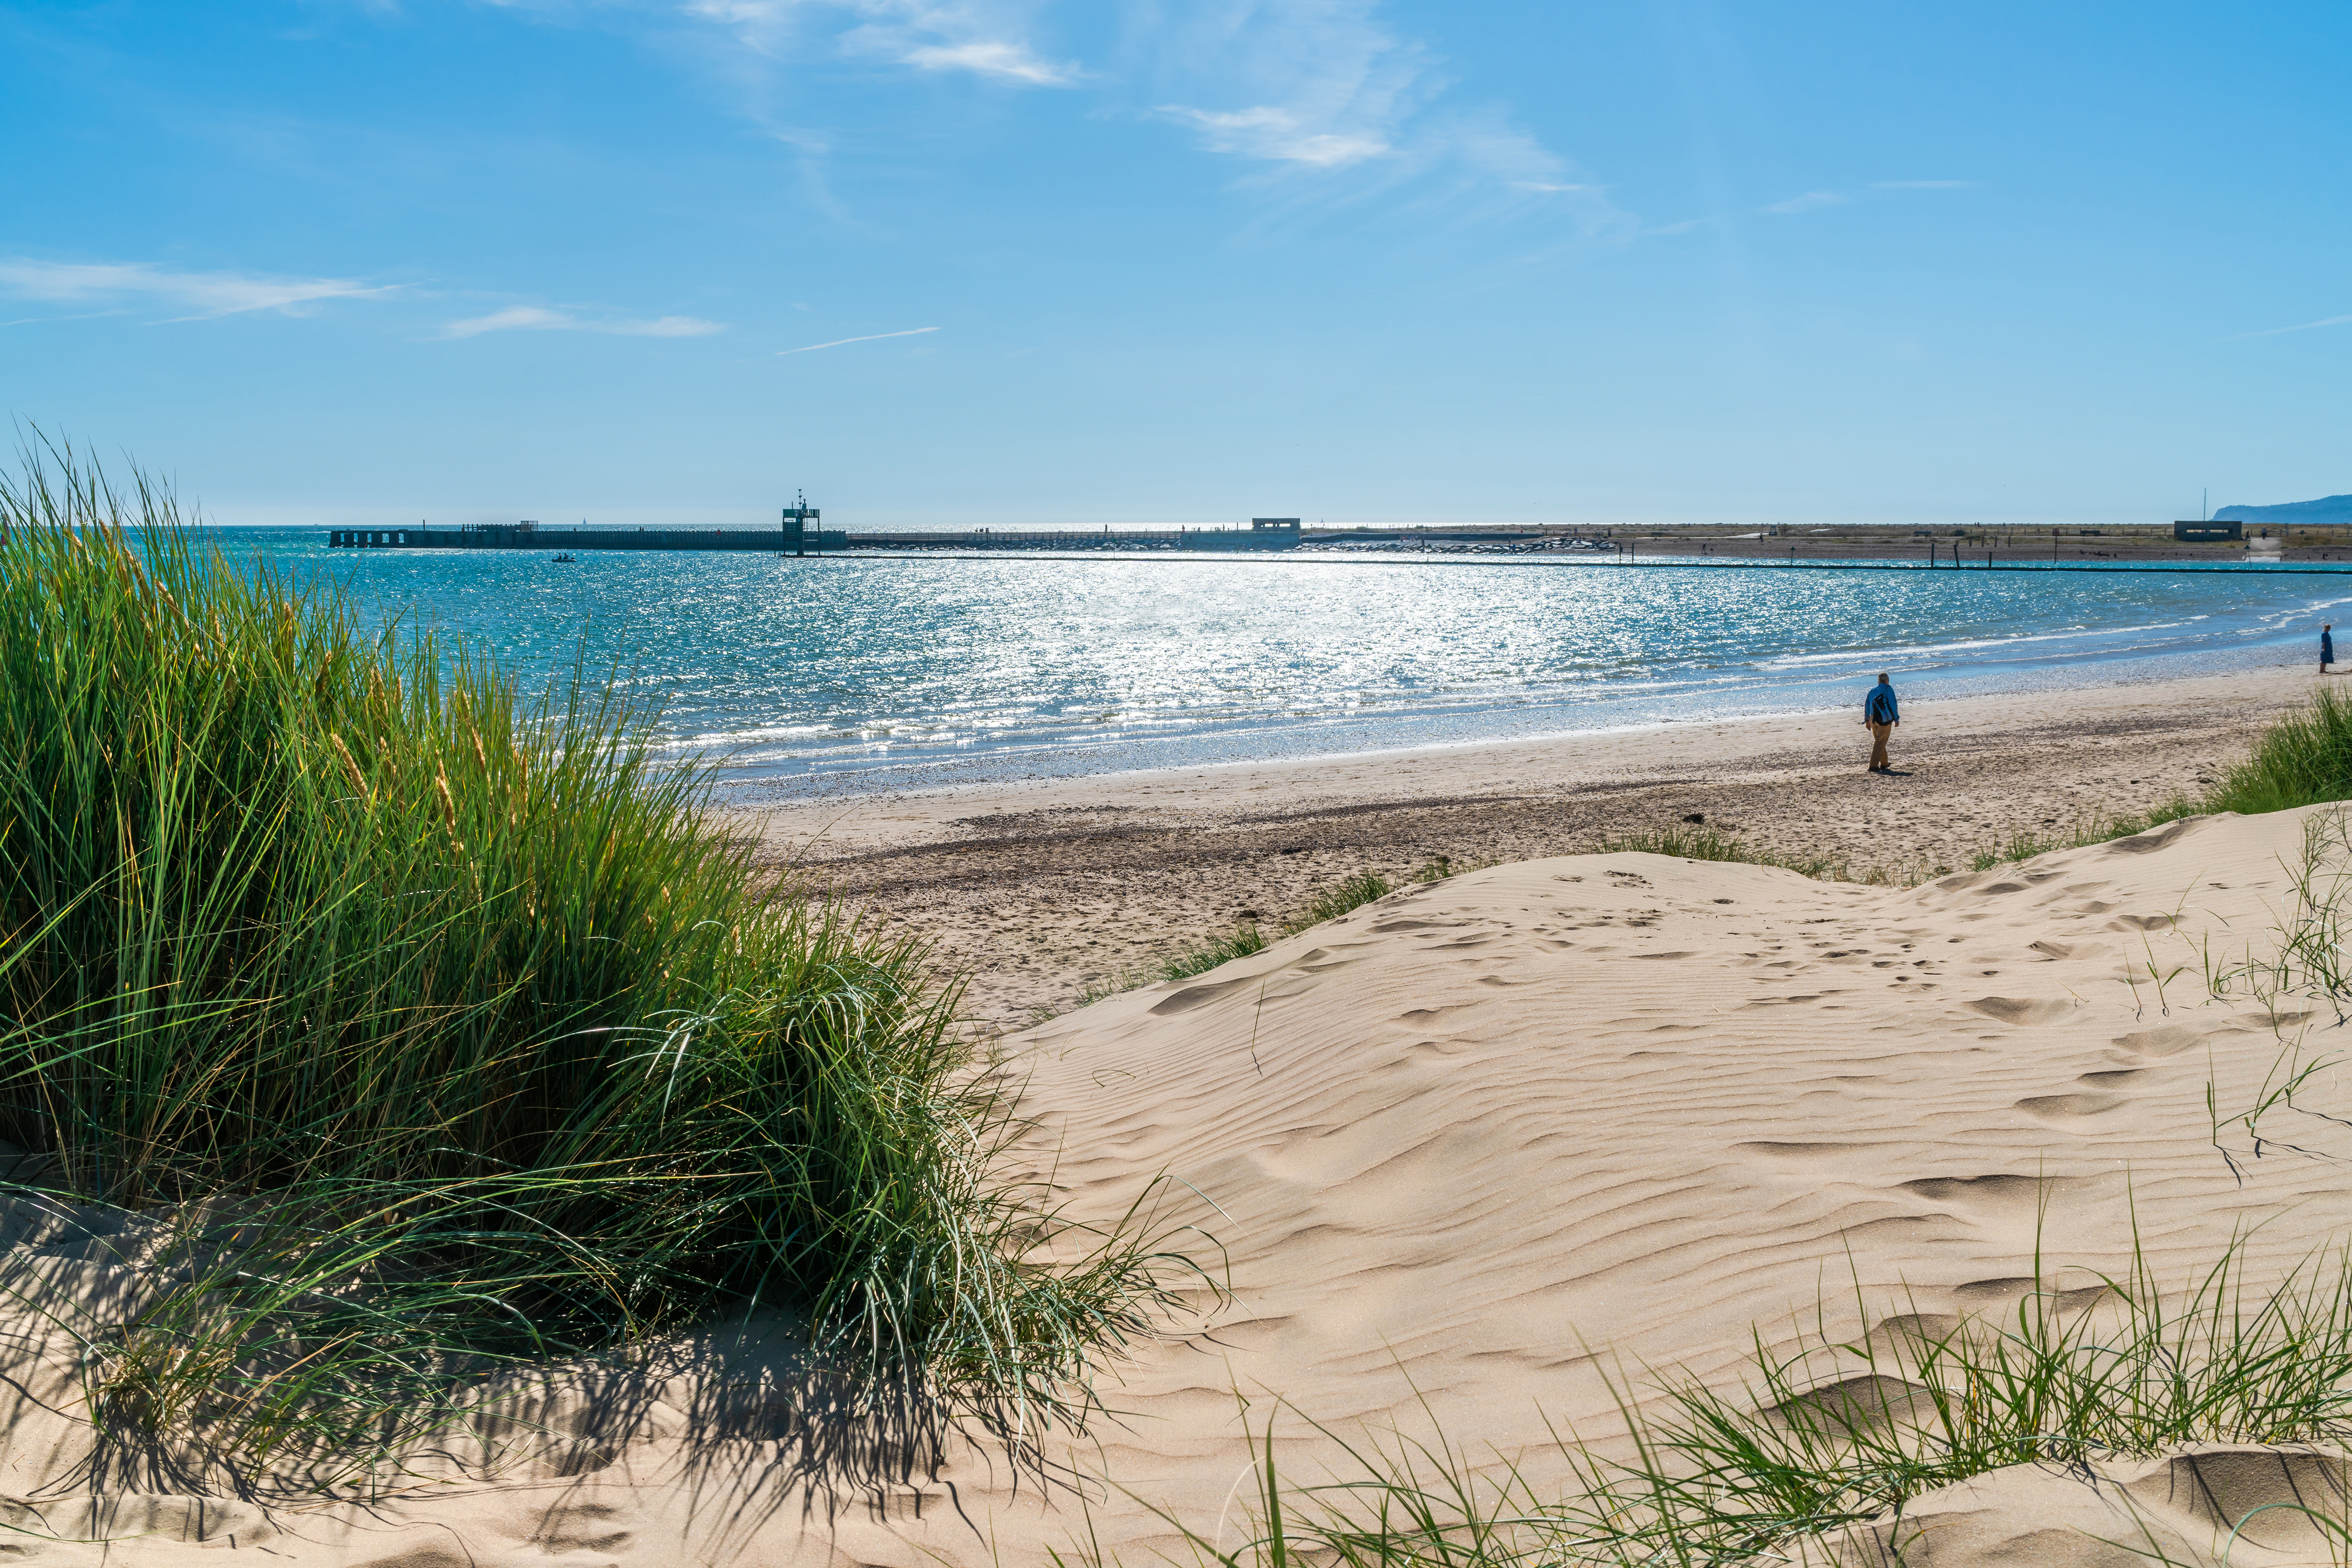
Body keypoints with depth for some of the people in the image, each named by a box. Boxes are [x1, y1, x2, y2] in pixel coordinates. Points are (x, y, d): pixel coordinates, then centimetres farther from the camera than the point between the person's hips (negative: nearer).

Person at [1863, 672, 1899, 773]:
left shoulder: (1873, 690, 13)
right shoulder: (1888, 689, -3)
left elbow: (1867, 704, 15)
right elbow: (1893, 704, -8)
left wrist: (1867, 720, 20)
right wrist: (1896, 719, -2)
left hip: (1873, 719, 6)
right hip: (1885, 720, -6)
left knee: (1879, 742, 19)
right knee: (1880, 743, -5)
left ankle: (1884, 764, 25)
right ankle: (1873, 765, -12)